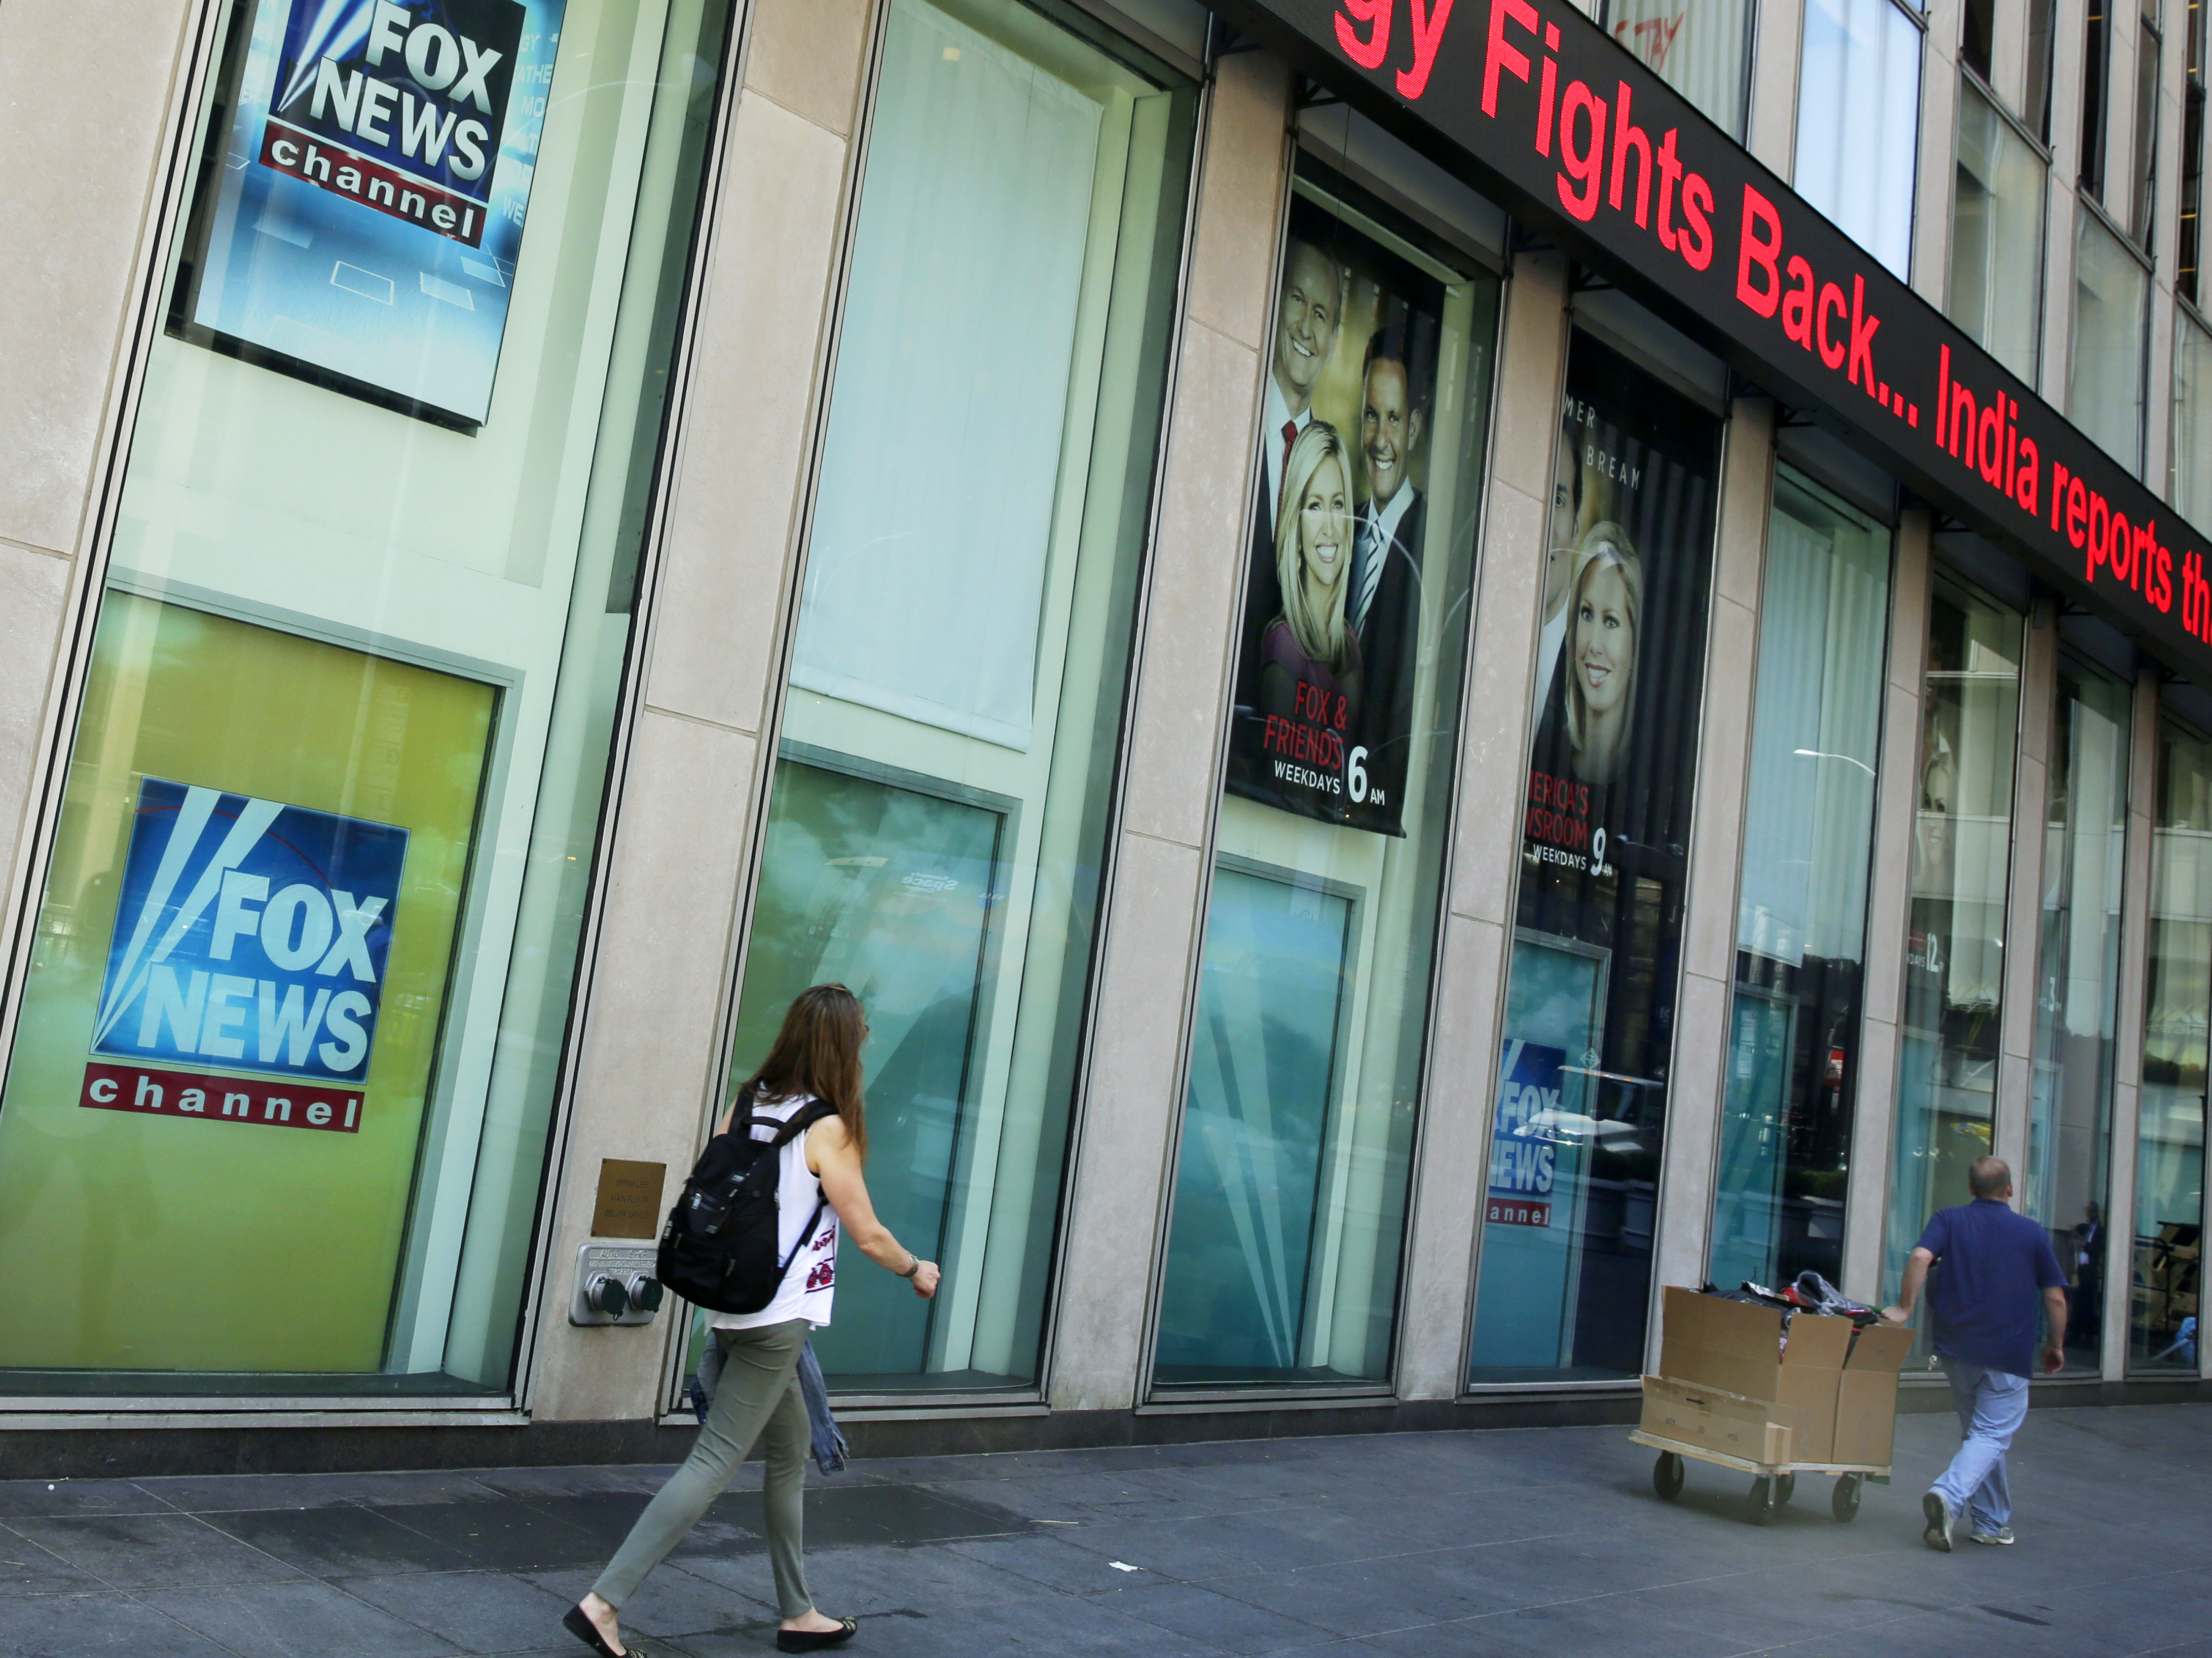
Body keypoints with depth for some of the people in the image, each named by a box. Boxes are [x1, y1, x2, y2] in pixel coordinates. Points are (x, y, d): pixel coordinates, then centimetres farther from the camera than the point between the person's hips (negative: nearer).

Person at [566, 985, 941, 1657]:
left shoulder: (747, 1104, 4)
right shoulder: (828, 1130, -14)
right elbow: (868, 1235, -7)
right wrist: (916, 1271, 10)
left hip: (736, 1308, 8)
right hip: (779, 1319, -8)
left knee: (791, 1456, 18)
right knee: (713, 1465, -4)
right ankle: (603, 1603, -7)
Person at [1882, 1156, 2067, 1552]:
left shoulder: (1949, 1220, 3)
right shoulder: (2033, 1233, 3)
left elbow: (1921, 1257, -15)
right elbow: (2056, 1298, 3)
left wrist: (1905, 1308, -9)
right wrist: (2055, 1345, 17)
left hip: (1957, 1349, 3)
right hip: (2009, 1355, -3)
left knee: (1980, 1433, 17)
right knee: (1992, 1436, -3)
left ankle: (1992, 1523, 22)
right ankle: (1949, 1495, -27)